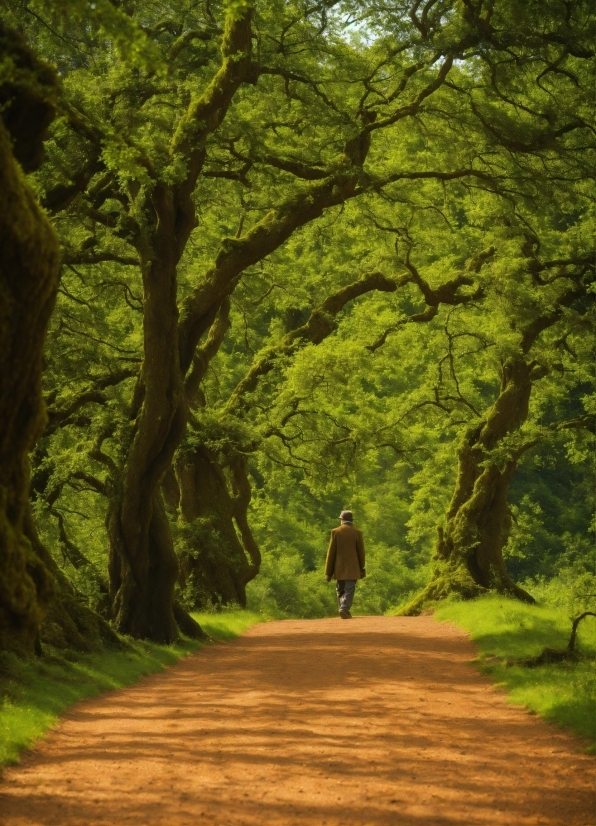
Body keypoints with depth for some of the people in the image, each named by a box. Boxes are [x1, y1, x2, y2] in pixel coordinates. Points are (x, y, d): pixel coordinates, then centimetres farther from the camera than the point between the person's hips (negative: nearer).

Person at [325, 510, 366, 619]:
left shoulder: (335, 532, -2)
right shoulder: (357, 533, -1)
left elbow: (331, 553, -1)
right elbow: (361, 552, 3)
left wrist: (328, 572, 3)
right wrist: (361, 569, 14)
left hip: (339, 568, 1)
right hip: (352, 569, -1)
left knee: (340, 591, 13)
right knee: (349, 590, -3)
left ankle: (344, 610, 12)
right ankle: (344, 609, -21)